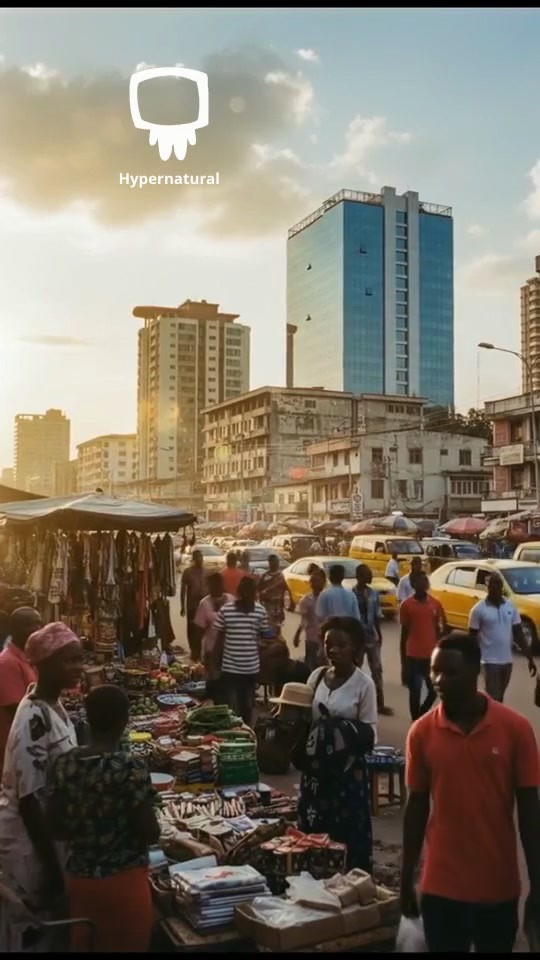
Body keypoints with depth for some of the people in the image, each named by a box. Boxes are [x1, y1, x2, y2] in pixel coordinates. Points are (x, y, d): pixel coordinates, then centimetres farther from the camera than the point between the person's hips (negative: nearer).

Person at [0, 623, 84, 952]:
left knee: (50, 926, 22)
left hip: (51, 833, 8)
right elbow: (28, 800, -25)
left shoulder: (53, 705, -1)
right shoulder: (34, 720, -28)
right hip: (30, 845, -8)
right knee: (34, 933, 10)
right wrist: (52, 866, -19)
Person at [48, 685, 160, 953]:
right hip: (123, 881, -5)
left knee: (84, 947, 21)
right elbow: (150, 834, -17)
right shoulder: (131, 768, -21)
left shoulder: (64, 764, -7)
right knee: (127, 947, 13)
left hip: (79, 878, 5)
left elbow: (56, 828, 0)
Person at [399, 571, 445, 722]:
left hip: (432, 656, 4)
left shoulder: (435, 604, 4)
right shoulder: (406, 605, -6)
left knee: (434, 691, 10)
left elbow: (439, 629, 14)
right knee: (415, 692, 2)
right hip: (413, 657, -4)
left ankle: (420, 718, 34)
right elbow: (404, 633, -2)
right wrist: (403, 662, -2)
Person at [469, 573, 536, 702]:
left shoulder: (511, 606, 3)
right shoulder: (478, 610, -10)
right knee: (493, 699, -6)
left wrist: (530, 658, 3)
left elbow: (518, 634, 7)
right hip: (490, 661, -5)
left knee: (499, 698, 17)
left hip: (507, 661, 5)